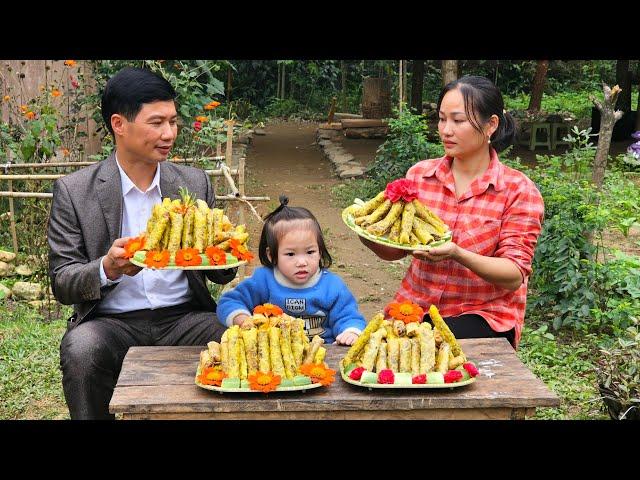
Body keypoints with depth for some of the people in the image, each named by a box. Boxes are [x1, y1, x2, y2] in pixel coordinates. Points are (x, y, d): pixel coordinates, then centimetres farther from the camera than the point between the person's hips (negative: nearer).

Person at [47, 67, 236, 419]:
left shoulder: (195, 183, 8)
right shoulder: (74, 191, -1)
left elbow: (220, 275, 13)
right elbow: (62, 284, -2)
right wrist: (108, 269, -24)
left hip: (184, 317, 2)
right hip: (111, 321, -1)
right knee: (81, 349, -33)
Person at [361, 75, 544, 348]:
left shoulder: (519, 190, -7)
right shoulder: (420, 174, 4)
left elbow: (514, 276, -13)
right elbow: (394, 251, 9)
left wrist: (457, 254, -31)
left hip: (484, 314, -3)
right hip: (416, 305, 4)